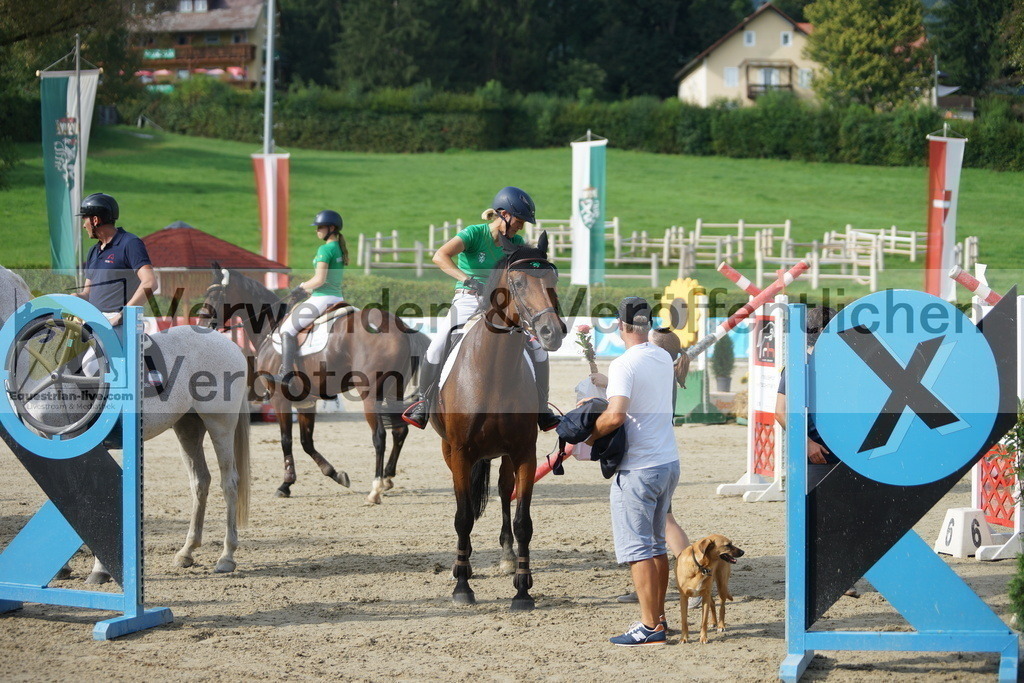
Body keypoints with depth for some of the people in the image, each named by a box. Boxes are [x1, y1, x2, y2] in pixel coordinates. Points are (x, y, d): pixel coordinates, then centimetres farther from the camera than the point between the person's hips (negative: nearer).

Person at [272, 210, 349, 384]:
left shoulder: (325, 249, -15)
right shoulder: (339, 249, 14)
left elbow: (320, 279, -22)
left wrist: (302, 287, -5)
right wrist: (307, 290, 18)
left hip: (322, 299, -10)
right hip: (338, 297, 10)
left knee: (288, 328, -2)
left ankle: (285, 374, -10)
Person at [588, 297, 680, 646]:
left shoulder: (624, 365, -17)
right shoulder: (664, 359, 9)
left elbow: (615, 415, -28)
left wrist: (589, 435, -11)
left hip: (638, 469, -8)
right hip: (669, 461, 8)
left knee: (636, 548, -4)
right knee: (656, 544, 18)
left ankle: (650, 627, -6)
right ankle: (659, 617, 23)